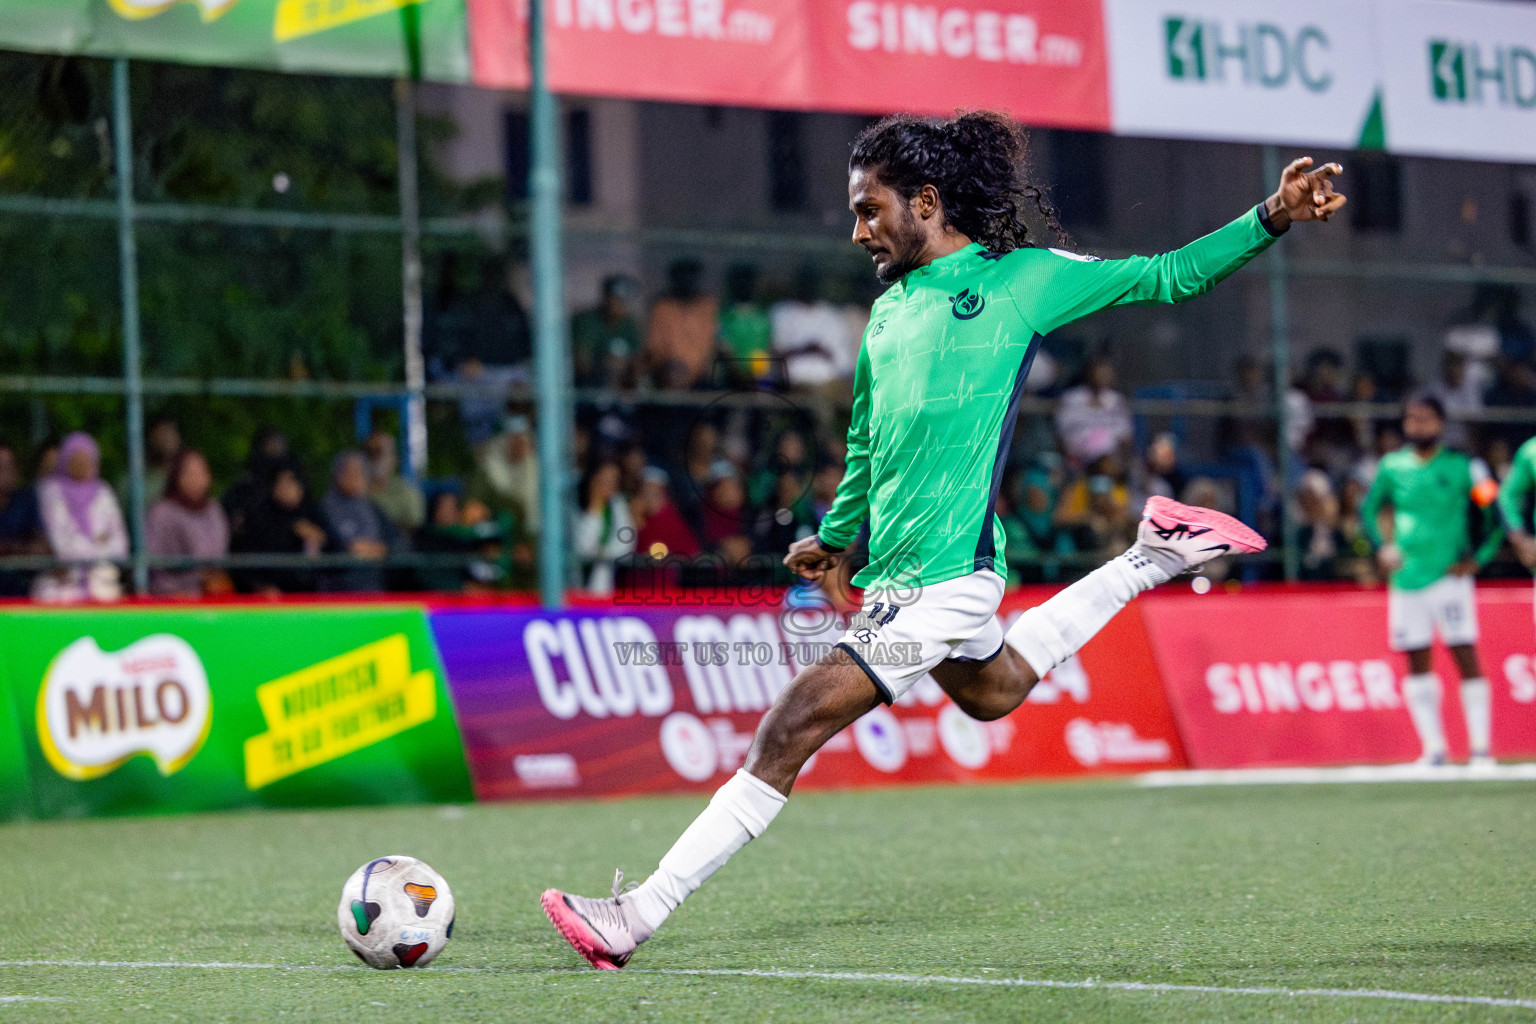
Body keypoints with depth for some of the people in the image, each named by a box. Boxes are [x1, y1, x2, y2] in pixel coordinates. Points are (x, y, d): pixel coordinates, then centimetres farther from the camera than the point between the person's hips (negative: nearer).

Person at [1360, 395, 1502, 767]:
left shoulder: (1463, 467, -3)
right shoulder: (1392, 467, 6)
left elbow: (1494, 516, 0)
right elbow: (1368, 509, 19)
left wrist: (1478, 558, -9)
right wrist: (1381, 547, 4)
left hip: (1450, 578, -3)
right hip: (1406, 579, 4)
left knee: (1466, 657, -7)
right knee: (1418, 663, 5)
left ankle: (1480, 747, -3)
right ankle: (1433, 748, 12)